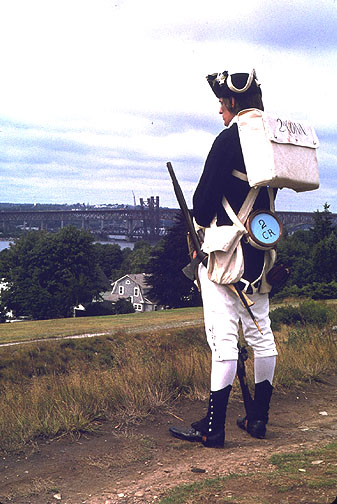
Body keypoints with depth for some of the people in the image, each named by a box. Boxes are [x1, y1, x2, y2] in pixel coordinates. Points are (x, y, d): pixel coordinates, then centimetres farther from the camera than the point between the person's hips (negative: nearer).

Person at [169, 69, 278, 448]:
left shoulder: (229, 139, -12)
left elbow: (205, 198, -12)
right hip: (260, 253, 8)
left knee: (223, 338, -6)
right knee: (260, 333, 12)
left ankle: (213, 428, 1)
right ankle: (259, 418, 23)